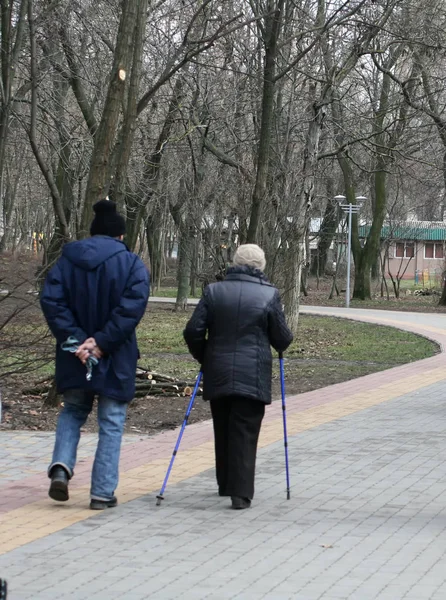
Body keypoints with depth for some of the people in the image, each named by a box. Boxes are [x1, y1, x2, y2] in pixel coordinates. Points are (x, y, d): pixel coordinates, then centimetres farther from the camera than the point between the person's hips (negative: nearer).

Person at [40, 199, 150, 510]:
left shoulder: (67, 260, 3)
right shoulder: (132, 264, -4)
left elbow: (51, 301, -9)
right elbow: (132, 307, -18)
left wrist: (75, 339, -14)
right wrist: (102, 342, -18)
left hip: (74, 356, 3)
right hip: (116, 360, -2)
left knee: (72, 412, 22)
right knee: (111, 423, 7)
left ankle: (61, 466, 0)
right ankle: (103, 492, 5)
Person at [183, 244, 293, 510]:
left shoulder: (214, 291, 1)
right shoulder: (269, 295, -6)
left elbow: (193, 332, -1)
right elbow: (283, 339, -2)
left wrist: (204, 358, 15)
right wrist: (283, 341, 21)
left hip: (218, 375, 3)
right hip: (253, 377, -3)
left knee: (223, 431, 17)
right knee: (245, 434, -1)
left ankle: (225, 484, 27)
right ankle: (241, 493, -7)